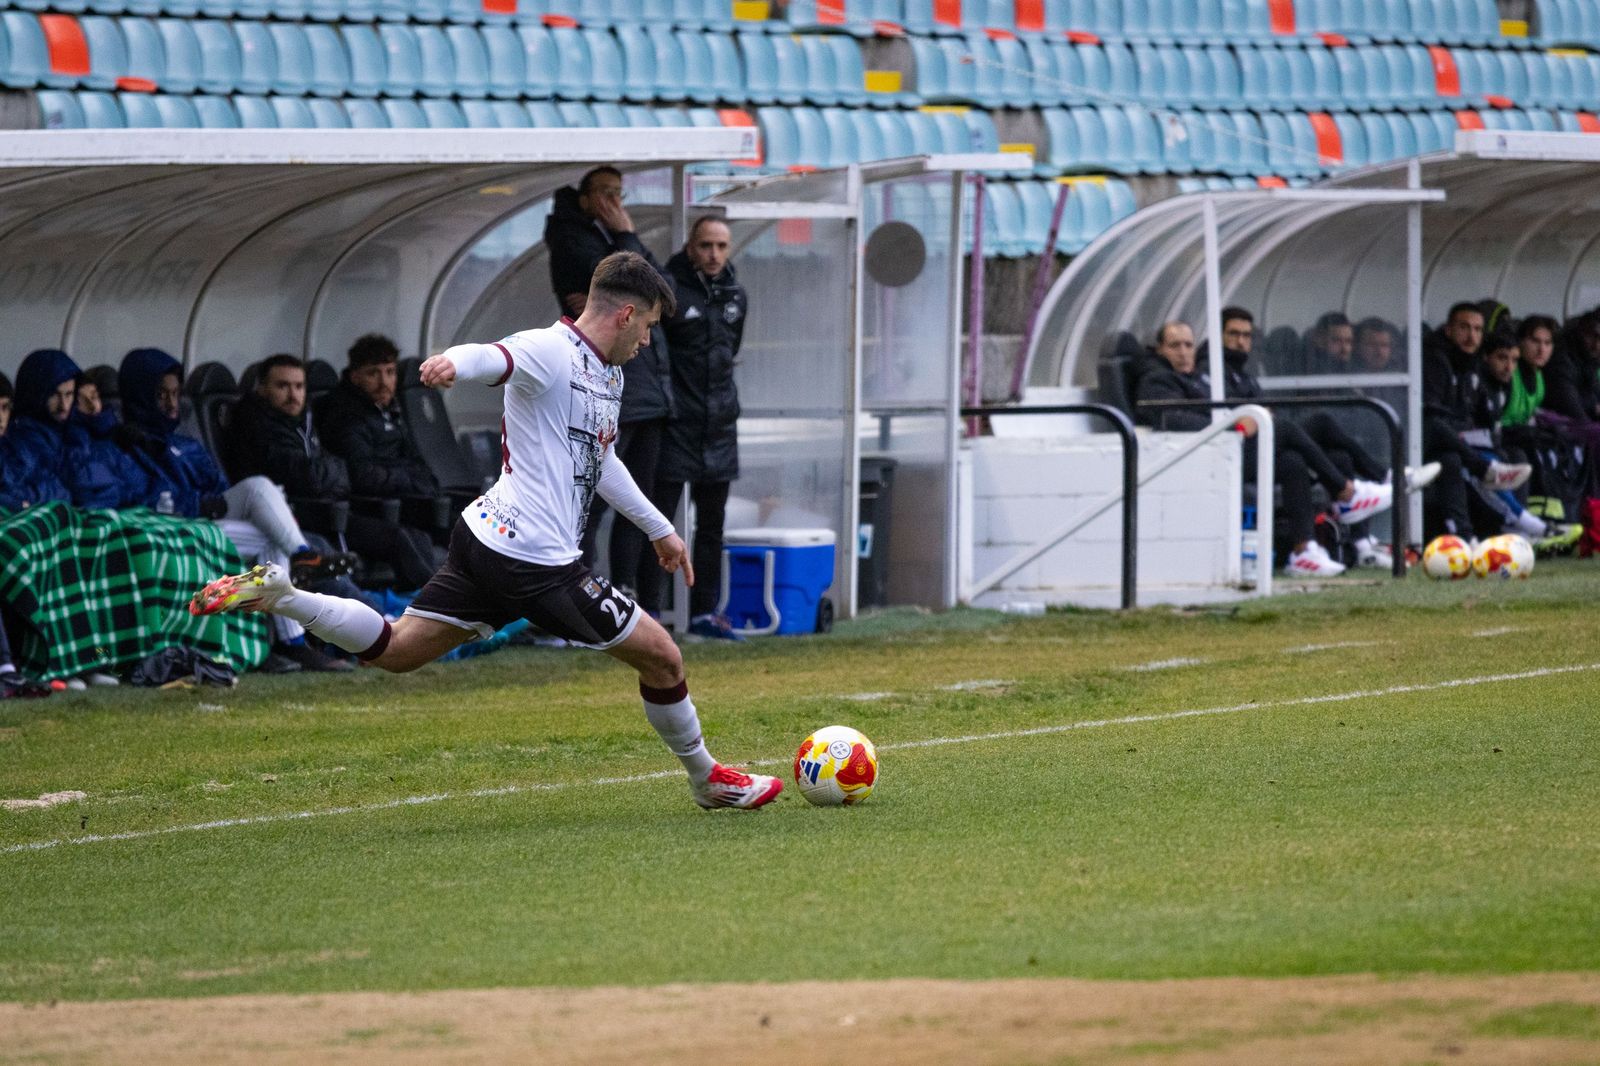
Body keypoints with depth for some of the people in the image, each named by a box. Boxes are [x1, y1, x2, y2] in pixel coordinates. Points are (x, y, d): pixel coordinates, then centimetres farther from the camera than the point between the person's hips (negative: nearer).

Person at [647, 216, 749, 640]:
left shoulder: (734, 295, 9)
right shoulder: (667, 288, -12)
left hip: (719, 426, 6)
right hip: (675, 424, -6)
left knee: (711, 525, 10)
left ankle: (704, 612, 17)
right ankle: (647, 610, 0)